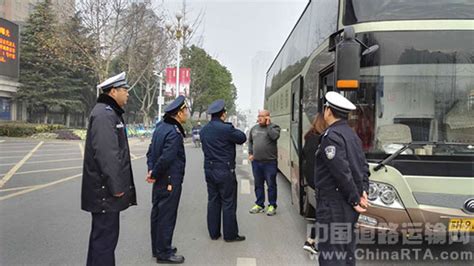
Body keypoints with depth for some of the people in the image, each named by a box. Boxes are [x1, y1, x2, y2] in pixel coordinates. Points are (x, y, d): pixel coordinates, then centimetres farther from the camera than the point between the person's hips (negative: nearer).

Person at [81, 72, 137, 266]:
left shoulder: (110, 112, 17)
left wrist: (118, 184, 23)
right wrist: (116, 186, -23)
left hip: (105, 189, 11)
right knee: (106, 235, -2)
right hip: (106, 190, -11)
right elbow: (106, 154, -25)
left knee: (101, 233, 20)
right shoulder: (104, 114, -17)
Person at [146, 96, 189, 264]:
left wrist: (151, 170, 0)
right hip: (170, 181, -9)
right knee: (167, 217, 1)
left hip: (160, 181, 10)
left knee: (157, 214, 17)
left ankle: (157, 248, 30)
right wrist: (154, 175, -14)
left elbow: (151, 151, 11)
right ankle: (164, 253, 12)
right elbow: (166, 158, -27)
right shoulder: (174, 132, -21)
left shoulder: (160, 127, 9)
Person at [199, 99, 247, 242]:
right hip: (225, 170, -7)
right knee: (228, 203, 3)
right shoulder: (226, 129, -17)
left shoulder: (204, 130, 6)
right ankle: (230, 234, 12)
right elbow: (242, 138, -8)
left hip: (209, 170, 7)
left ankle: (213, 233, 22)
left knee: (213, 201, 14)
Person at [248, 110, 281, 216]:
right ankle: (259, 204, 25)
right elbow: (250, 141, 23)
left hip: (270, 162, -5)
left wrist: (268, 125, -17)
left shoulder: (274, 127, -3)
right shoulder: (254, 128, 11)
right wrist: (250, 153, 13)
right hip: (256, 161, 5)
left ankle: (272, 206, 15)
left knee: (271, 185, 3)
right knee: (258, 184, 13)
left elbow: (275, 136, -24)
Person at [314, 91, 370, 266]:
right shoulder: (352, 134, 13)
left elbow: (342, 171, -21)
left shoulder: (331, 135, -16)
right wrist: (363, 191, 7)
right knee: (346, 250, 19)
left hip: (333, 205, -9)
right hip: (349, 205, 9)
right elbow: (364, 167, 14)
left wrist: (355, 199, -13)